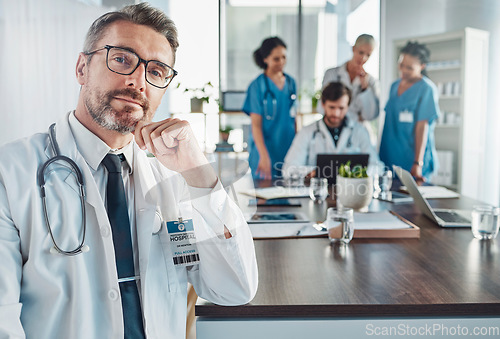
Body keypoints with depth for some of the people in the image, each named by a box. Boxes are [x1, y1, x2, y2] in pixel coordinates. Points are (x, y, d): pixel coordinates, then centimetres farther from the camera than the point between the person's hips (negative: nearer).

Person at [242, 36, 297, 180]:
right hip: (265, 150, -5)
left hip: (288, 151, 5)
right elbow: (256, 125, -11)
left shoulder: (291, 82, 9)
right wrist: (264, 156, -18)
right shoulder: (257, 86, -7)